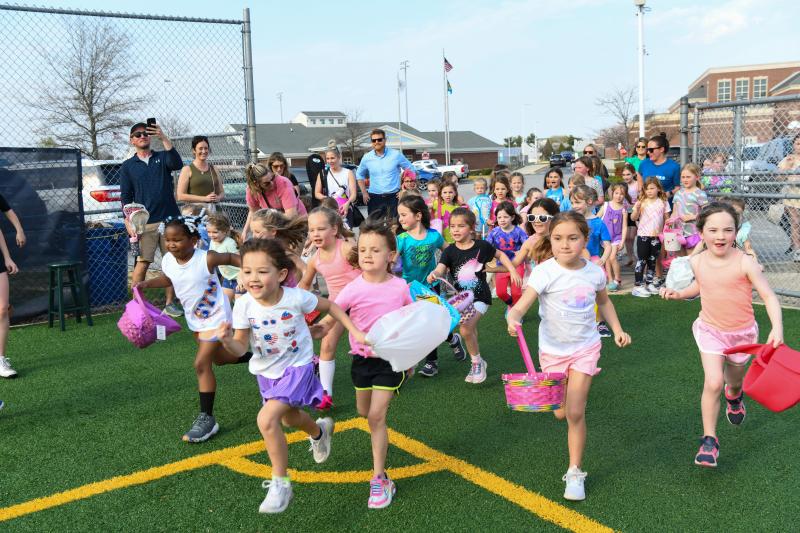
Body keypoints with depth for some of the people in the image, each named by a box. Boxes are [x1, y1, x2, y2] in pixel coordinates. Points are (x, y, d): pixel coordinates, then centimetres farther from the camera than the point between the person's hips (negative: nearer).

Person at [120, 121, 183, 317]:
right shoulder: (127, 166, 9)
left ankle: (170, 304, 13)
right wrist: (129, 222, -5)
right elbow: (125, 197, 7)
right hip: (145, 223, -1)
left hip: (170, 218, 1)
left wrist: (164, 138, -21)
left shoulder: (162, 157, 10)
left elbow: (177, 163, -13)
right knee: (142, 264, -7)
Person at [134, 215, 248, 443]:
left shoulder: (206, 259, -26)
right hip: (194, 320, 7)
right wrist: (147, 283, -3)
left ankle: (206, 418, -5)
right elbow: (167, 279, 12)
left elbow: (230, 257, -9)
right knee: (219, 358, 23)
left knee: (201, 364, -14)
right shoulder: (168, 261, -9)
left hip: (215, 317, -7)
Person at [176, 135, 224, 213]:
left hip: (212, 210, 4)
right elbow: (180, 196, -5)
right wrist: (204, 198, -11)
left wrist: (218, 198, -2)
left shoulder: (213, 169, 17)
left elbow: (222, 193, 22)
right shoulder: (187, 169, 4)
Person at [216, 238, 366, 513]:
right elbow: (241, 348, -19)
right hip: (266, 371, 5)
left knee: (267, 419, -24)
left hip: (297, 367, -5)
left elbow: (330, 306, -7)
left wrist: (355, 331, -9)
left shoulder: (296, 297, -26)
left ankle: (280, 483, -6)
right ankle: (319, 431, 64)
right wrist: (227, 341, -41)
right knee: (289, 418, 27)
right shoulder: (244, 305, -19)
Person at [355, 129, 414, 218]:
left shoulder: (396, 154, -2)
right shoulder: (367, 157, 4)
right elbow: (359, 175, 19)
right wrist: (364, 193, 9)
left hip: (393, 197, -2)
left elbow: (411, 171, 6)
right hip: (374, 198, 2)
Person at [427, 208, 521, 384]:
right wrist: (434, 274, -43)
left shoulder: (481, 246, -7)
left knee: (465, 329, -21)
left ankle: (477, 362, 2)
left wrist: (513, 271, 2)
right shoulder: (449, 251, -5)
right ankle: (477, 363, 40)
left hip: (480, 297, -4)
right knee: (471, 330, 18)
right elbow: (440, 268, -21)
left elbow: (500, 255, 10)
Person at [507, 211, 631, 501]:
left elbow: (604, 302, 13)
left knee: (575, 413, -8)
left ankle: (575, 472, 6)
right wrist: (513, 319, -51)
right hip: (553, 350, 0)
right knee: (560, 413, 15)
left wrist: (617, 329, 4)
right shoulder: (545, 272, -20)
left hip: (586, 347, 1)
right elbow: (521, 305, -30)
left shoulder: (594, 272, -8)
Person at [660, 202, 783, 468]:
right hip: (710, 330, 1)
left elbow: (769, 297, -21)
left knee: (734, 381, 21)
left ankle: (734, 396, 60)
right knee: (713, 383, -16)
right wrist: (679, 294, -3)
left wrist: (777, 328, -34)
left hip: (742, 332, 0)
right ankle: (709, 440, -3)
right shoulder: (697, 262, -11)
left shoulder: (745, 263, -22)